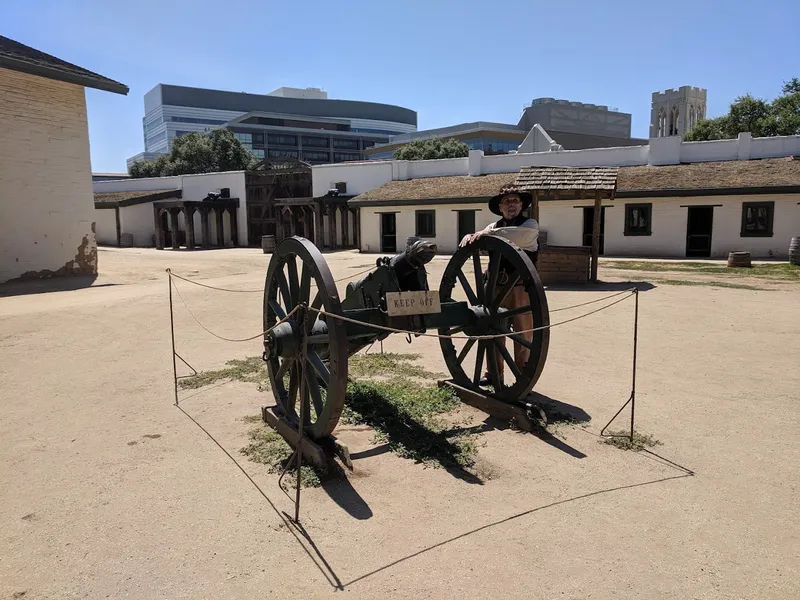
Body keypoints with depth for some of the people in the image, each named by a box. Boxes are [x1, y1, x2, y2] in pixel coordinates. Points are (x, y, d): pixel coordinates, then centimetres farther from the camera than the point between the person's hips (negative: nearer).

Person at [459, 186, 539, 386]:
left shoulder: (530, 225, 2)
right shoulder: (495, 226, 16)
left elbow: (519, 235, -21)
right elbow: (478, 241, 4)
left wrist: (488, 233, -28)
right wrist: (470, 237, -20)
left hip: (522, 287, -4)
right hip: (496, 286, 4)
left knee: (523, 333, 0)